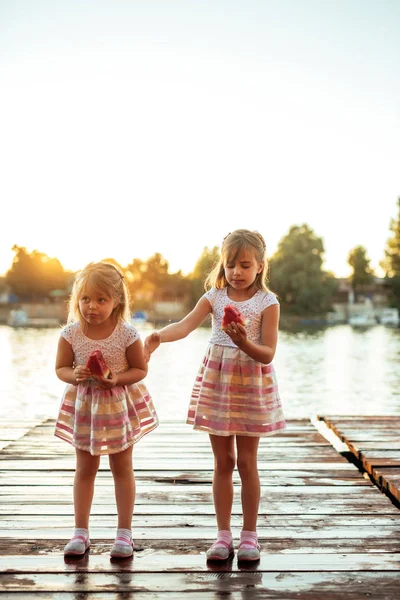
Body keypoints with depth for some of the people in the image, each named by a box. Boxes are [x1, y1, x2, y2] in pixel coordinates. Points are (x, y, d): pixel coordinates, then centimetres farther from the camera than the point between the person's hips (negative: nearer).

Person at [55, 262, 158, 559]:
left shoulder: (128, 334, -19)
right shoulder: (70, 334, -14)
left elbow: (140, 369, -10)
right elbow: (61, 368, -4)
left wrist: (116, 379, -27)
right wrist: (74, 375, -26)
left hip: (120, 404, -1)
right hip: (84, 404, 2)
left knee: (122, 468, 9)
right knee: (85, 469, 12)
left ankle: (124, 532, 21)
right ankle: (81, 532, 25)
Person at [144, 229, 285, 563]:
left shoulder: (267, 302, -7)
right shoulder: (215, 296, -1)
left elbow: (268, 354, -13)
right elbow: (186, 325, -18)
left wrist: (244, 343, -33)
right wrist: (159, 336, -38)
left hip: (251, 384, -2)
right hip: (216, 382, 2)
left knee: (246, 463, 5)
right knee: (223, 463, 9)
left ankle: (249, 534, 19)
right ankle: (224, 534, 19)